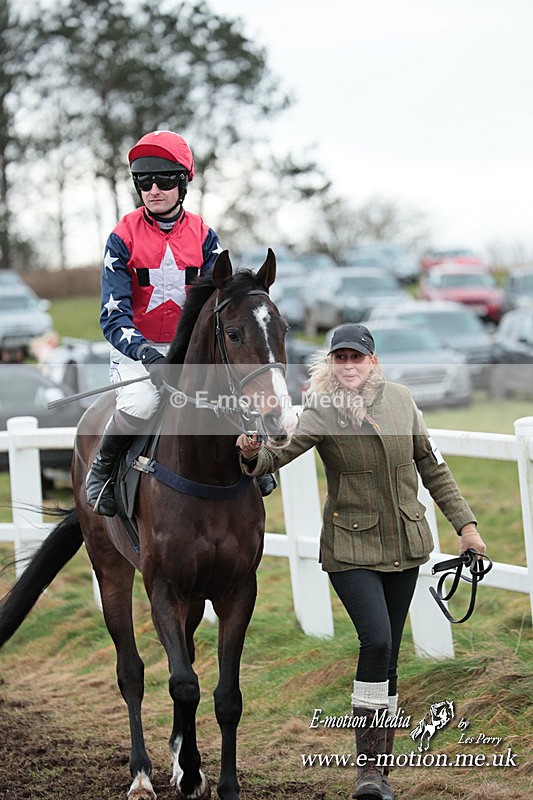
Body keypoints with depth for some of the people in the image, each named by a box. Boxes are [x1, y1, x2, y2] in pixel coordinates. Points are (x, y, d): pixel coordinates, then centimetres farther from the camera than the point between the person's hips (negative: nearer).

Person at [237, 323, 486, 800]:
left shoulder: (400, 401, 0)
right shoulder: (320, 412, -11)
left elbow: (432, 467, 9)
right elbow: (281, 452, -26)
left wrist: (465, 523, 8)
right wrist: (253, 454, -48)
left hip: (404, 545, 4)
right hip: (350, 549, -4)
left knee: (388, 654, 8)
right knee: (376, 640, -21)